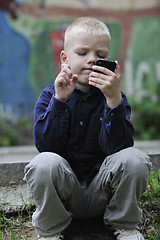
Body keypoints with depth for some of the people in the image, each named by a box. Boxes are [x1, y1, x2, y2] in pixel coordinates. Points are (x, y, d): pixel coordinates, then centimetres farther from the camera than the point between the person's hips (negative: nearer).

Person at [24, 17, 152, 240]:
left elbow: (117, 147, -19)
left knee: (133, 159, -26)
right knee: (44, 163, -31)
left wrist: (114, 99, -29)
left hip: (102, 191, 1)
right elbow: (46, 146, -16)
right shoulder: (50, 96, -2)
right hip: (65, 192, -1)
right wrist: (60, 100, -24)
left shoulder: (115, 97, -3)